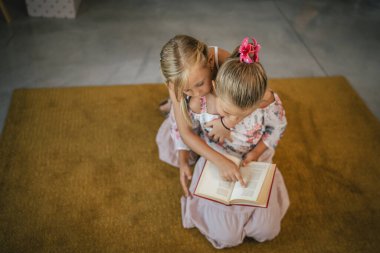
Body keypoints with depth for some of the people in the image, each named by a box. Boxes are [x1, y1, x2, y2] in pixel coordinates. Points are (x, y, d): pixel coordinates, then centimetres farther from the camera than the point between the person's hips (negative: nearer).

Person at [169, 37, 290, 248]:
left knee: (267, 231, 5)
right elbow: (181, 129, -9)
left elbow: (278, 127, -9)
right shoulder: (198, 105, -31)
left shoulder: (268, 101, -29)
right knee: (227, 237, -2)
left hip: (255, 164, 1)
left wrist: (255, 154, -18)